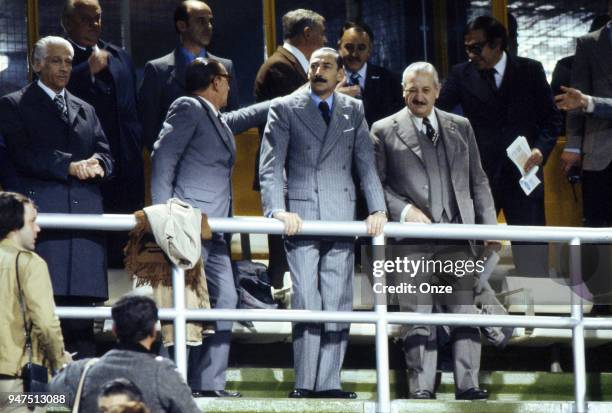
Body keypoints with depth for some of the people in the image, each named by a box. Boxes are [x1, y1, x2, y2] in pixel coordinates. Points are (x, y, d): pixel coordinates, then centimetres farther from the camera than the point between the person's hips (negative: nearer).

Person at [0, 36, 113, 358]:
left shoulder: (85, 110, 25)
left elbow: (106, 154, 15)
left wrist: (96, 164, -9)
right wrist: (69, 166, -15)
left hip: (85, 213, 5)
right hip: (43, 216, -5)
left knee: (83, 303, 1)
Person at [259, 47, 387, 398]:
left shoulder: (354, 111, 14)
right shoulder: (285, 109, 5)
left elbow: (367, 164, 11)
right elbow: (271, 166, -1)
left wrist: (378, 210, -2)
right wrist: (278, 210, -14)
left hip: (342, 219, 3)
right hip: (301, 217, -3)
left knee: (338, 303, 1)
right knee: (307, 302, -8)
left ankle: (329, 383, 5)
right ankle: (305, 385, -4)